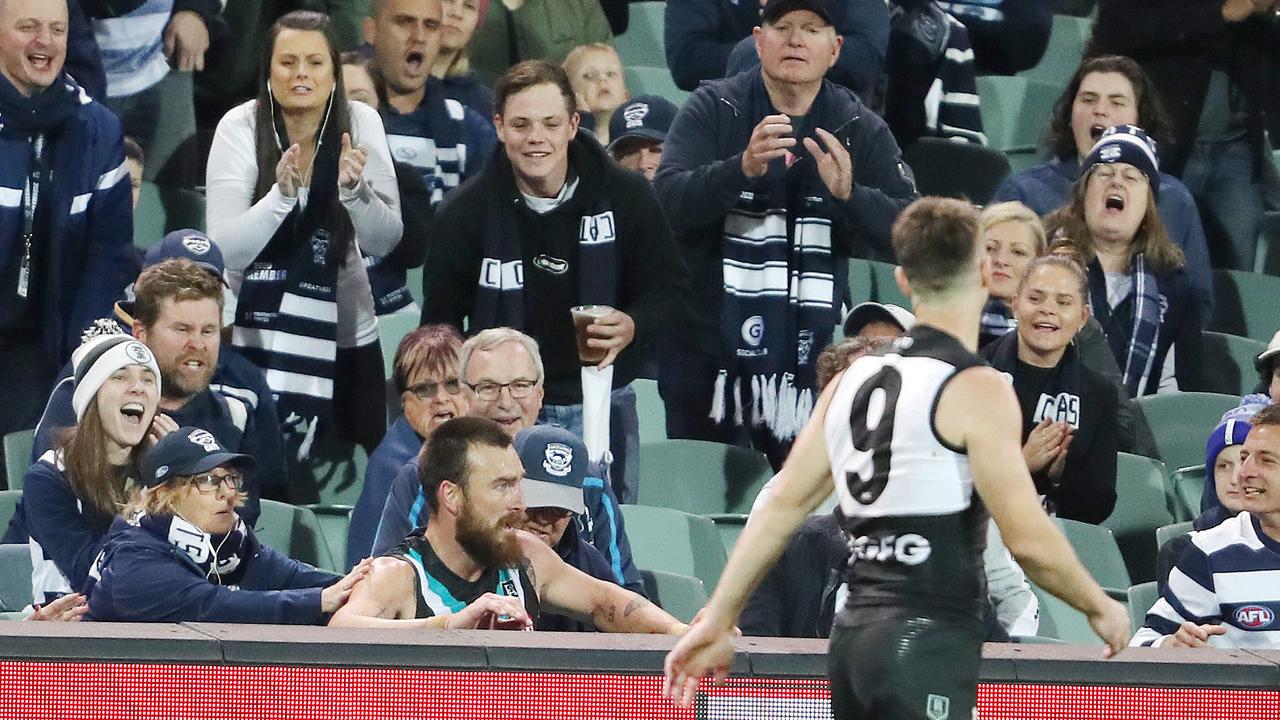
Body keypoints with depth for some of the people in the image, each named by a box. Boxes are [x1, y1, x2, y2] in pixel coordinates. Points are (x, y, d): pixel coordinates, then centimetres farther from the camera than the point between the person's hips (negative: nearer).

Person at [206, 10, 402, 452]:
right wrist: (281, 194, -35)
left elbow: (384, 242, -12)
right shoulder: (239, 129, -14)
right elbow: (225, 252, -20)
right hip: (258, 334, -2)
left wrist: (354, 187, -30)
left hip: (348, 333, 2)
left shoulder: (360, 123, -8)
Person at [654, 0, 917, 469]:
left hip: (806, 357, 1)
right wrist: (743, 169, -33)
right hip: (705, 354, -1)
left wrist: (849, 194, -24)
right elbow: (669, 201, -16)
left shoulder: (860, 130, 3)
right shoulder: (713, 110, -2)